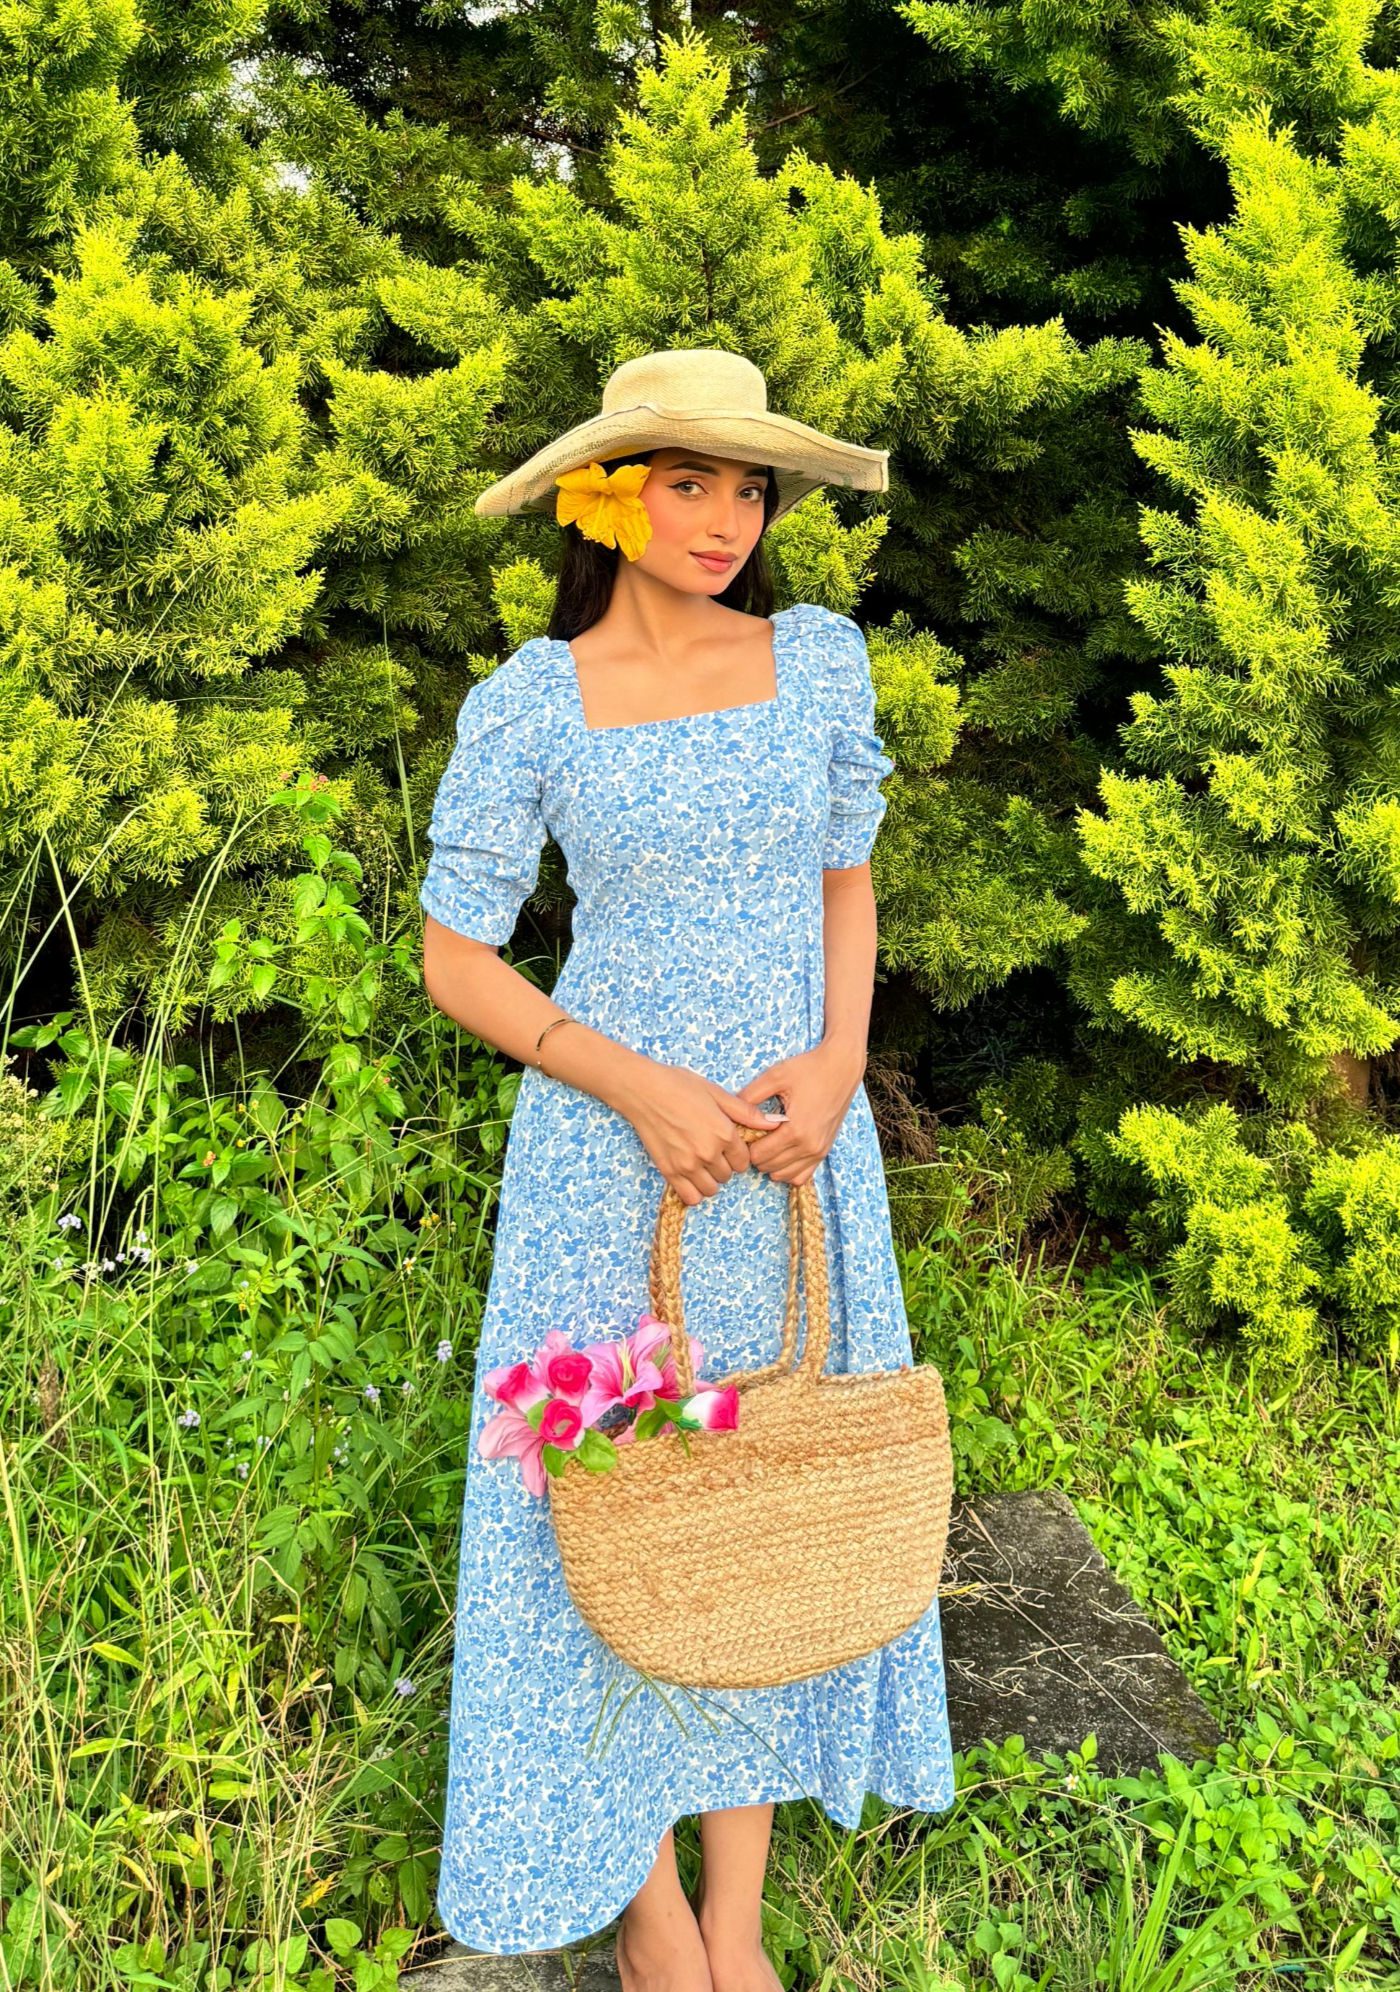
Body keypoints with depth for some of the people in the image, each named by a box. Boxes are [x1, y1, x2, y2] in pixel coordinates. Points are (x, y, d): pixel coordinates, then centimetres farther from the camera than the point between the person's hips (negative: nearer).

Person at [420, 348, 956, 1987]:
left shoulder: (820, 656, 0)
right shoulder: (527, 704, -7)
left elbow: (845, 880, 10)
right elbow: (454, 959, -4)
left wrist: (836, 1065, -7)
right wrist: (640, 1087, -15)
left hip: (799, 1140, 3)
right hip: (610, 1144, -2)